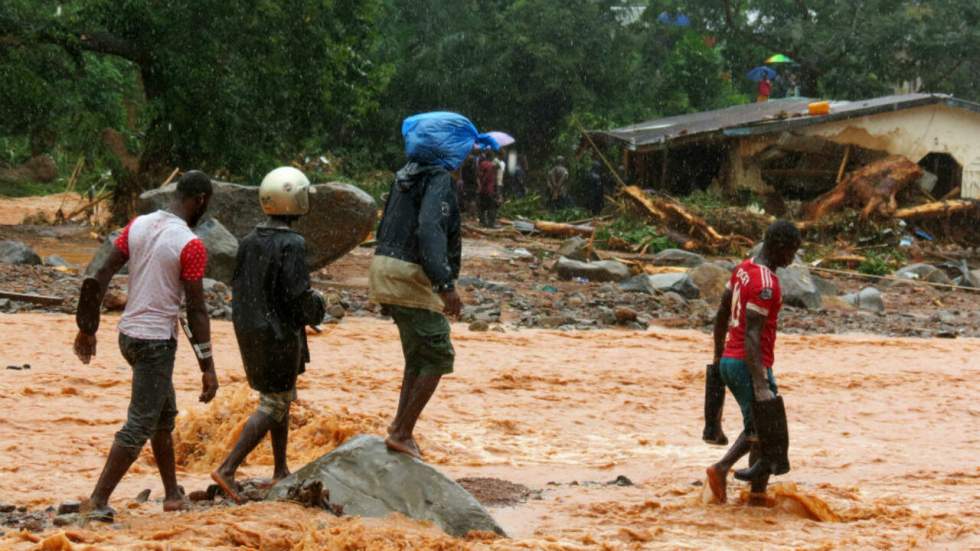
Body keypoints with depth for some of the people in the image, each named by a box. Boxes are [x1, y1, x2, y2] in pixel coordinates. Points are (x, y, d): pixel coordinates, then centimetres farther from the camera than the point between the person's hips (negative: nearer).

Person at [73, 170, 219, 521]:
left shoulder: (138, 225, 4)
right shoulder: (190, 245, -15)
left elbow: (101, 276, 3)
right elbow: (196, 310, -15)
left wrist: (88, 328, 11)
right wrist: (207, 367, -9)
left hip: (128, 333, 8)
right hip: (157, 341, -8)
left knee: (165, 414, 21)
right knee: (140, 426, -3)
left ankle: (172, 495, 28)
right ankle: (98, 502, -6)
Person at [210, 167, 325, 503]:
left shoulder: (249, 242, 2)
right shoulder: (291, 245, -20)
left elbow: (237, 286, 7)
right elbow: (299, 295, -22)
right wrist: (317, 308, 0)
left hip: (250, 332, 8)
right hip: (280, 335, -8)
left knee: (282, 399, 20)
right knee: (272, 406, -1)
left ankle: (281, 471, 27)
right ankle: (227, 469, -10)